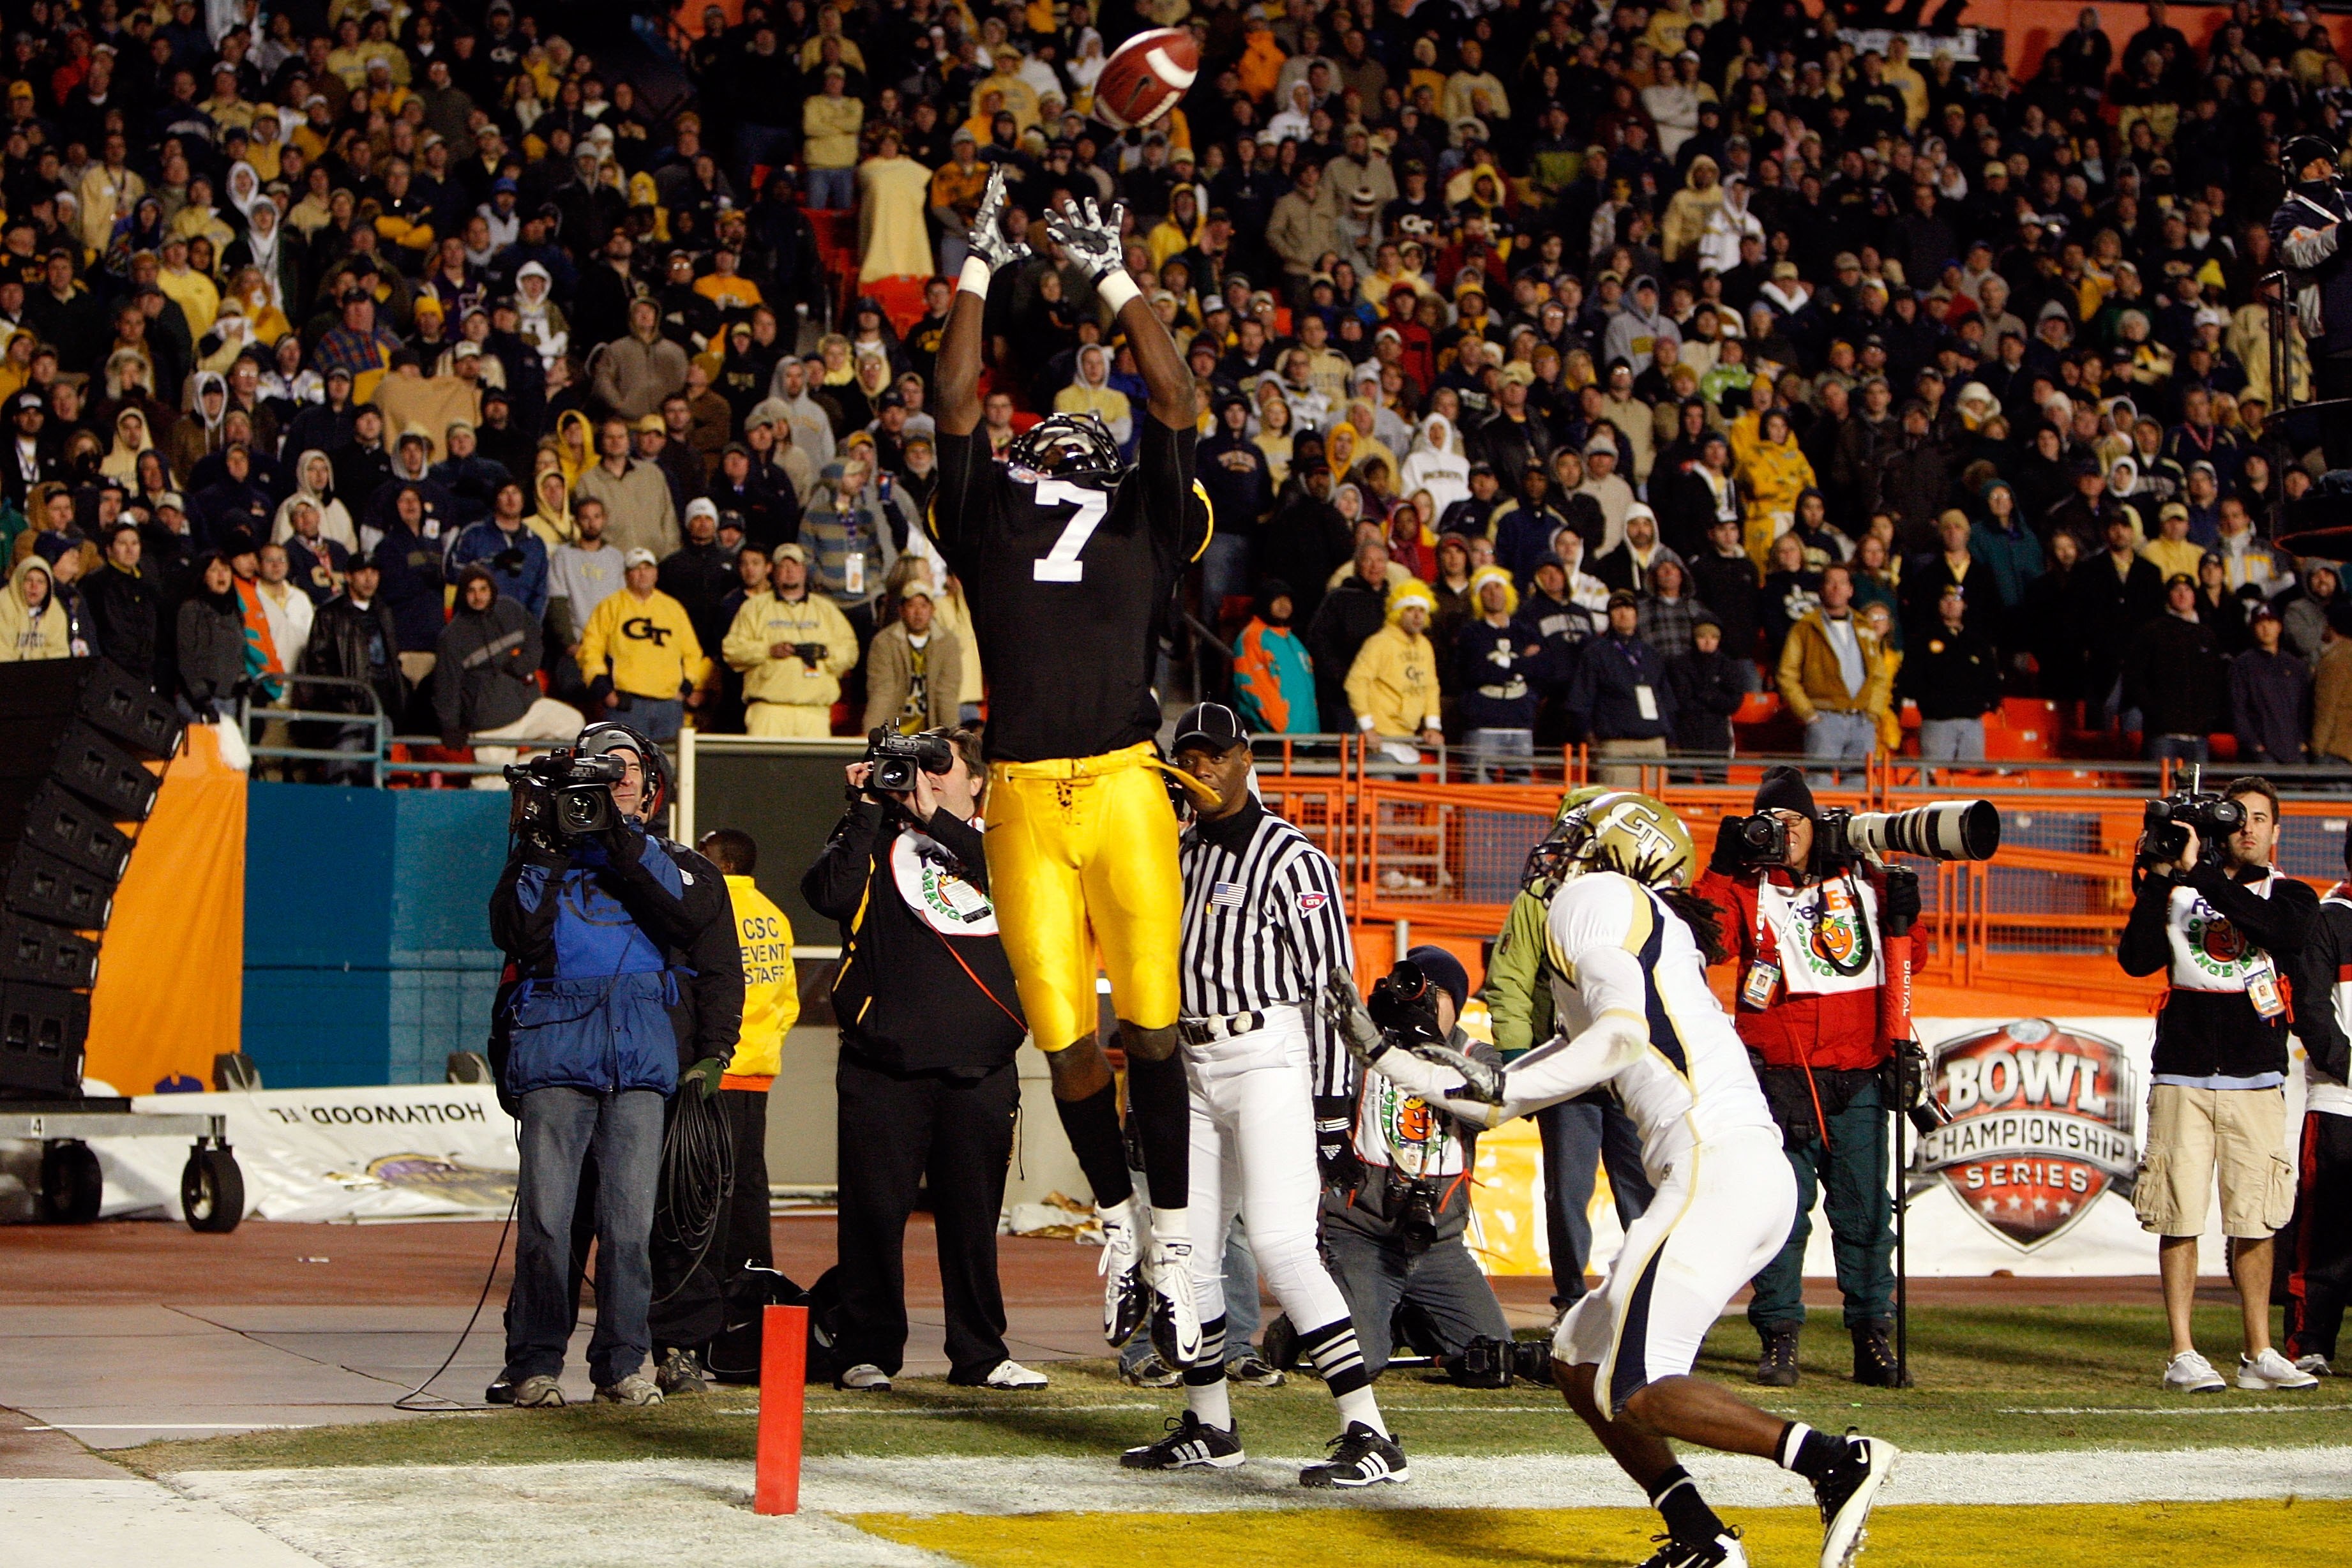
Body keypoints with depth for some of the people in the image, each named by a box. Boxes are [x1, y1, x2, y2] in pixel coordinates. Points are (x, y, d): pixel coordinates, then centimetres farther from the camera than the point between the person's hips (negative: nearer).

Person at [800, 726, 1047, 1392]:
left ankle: (980, 1354, 14)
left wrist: (932, 816, -10)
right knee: (876, 1211, -2)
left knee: (973, 1214, 6)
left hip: (981, 1067, 1)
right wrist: (869, 807, -7)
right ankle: (868, 1353, 5)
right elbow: (829, 893, -7)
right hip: (884, 1063, -1)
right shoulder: (877, 836, 10)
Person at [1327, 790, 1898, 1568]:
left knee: (1634, 1392, -14)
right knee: (1578, 1364, 13)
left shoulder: (1594, 902, 4)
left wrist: (1504, 1085, -8)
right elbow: (1502, 1098, 36)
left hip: (1718, 1167, -9)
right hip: (1759, 1181, 9)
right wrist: (1382, 1051, 39)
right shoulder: (1659, 942, 31)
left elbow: (1626, 1034, -14)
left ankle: (1838, 1461, -19)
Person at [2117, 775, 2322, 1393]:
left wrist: (2198, 872, -21)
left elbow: (2279, 927, -16)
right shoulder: (2179, 892, 10)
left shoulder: (2291, 897, 9)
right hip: (2182, 1079, 0)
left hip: (2256, 1080, 0)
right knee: (2180, 1218, -3)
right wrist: (2158, 877, -12)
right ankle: (2182, 1356, -1)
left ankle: (2259, 1354, 11)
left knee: (2255, 1223, 2)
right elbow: (2136, 959, -4)